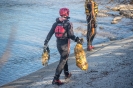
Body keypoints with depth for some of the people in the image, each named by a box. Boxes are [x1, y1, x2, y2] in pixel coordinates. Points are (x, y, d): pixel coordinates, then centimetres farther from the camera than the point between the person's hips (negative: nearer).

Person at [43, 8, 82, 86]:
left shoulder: (56, 23, 1)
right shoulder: (68, 24, -15)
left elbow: (50, 34, 0)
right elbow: (71, 35, -19)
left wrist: (45, 43, 3)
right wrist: (76, 39, -2)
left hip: (58, 44, 6)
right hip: (65, 45, -6)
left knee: (64, 58, 26)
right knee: (62, 61, -3)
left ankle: (67, 74, 40)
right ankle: (56, 79, -9)